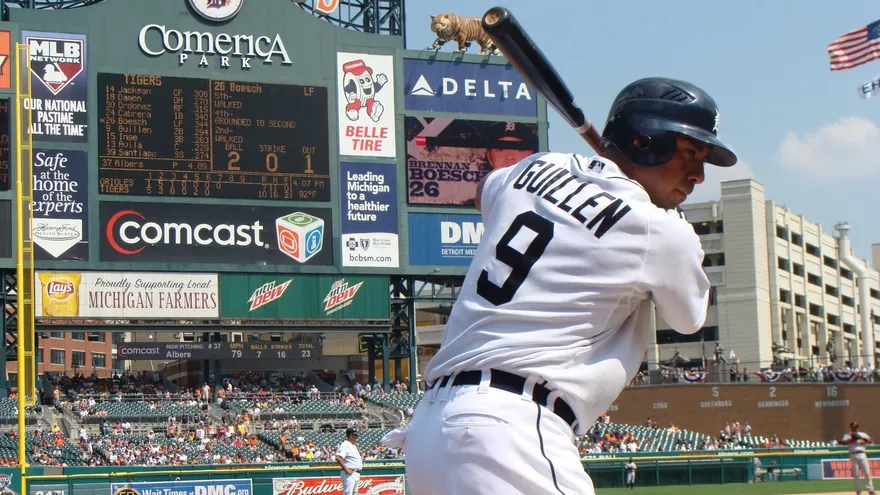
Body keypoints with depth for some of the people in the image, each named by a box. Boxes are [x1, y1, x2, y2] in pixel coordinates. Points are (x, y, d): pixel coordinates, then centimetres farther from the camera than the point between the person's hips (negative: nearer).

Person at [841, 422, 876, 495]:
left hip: (862, 455, 1)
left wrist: (863, 439, -9)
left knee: (867, 472, -3)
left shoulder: (862, 434, 17)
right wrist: (852, 439, -12)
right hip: (853, 455, -1)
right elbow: (843, 442, -9)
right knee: (855, 474, -2)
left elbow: (871, 441, 6)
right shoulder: (847, 435, 10)